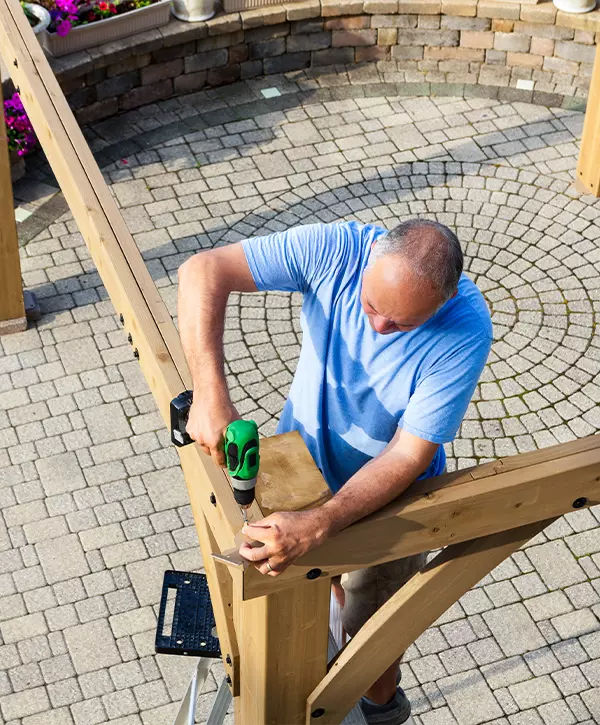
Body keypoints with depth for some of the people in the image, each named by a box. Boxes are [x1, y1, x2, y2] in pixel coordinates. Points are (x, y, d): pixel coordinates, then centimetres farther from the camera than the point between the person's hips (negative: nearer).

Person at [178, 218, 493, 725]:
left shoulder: (465, 331, -35)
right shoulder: (337, 249, -30)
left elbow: (409, 456, -33)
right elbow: (204, 271, -32)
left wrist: (316, 527, -45)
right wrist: (211, 394, -43)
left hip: (385, 496, -3)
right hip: (302, 462, 3)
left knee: (371, 623, 20)